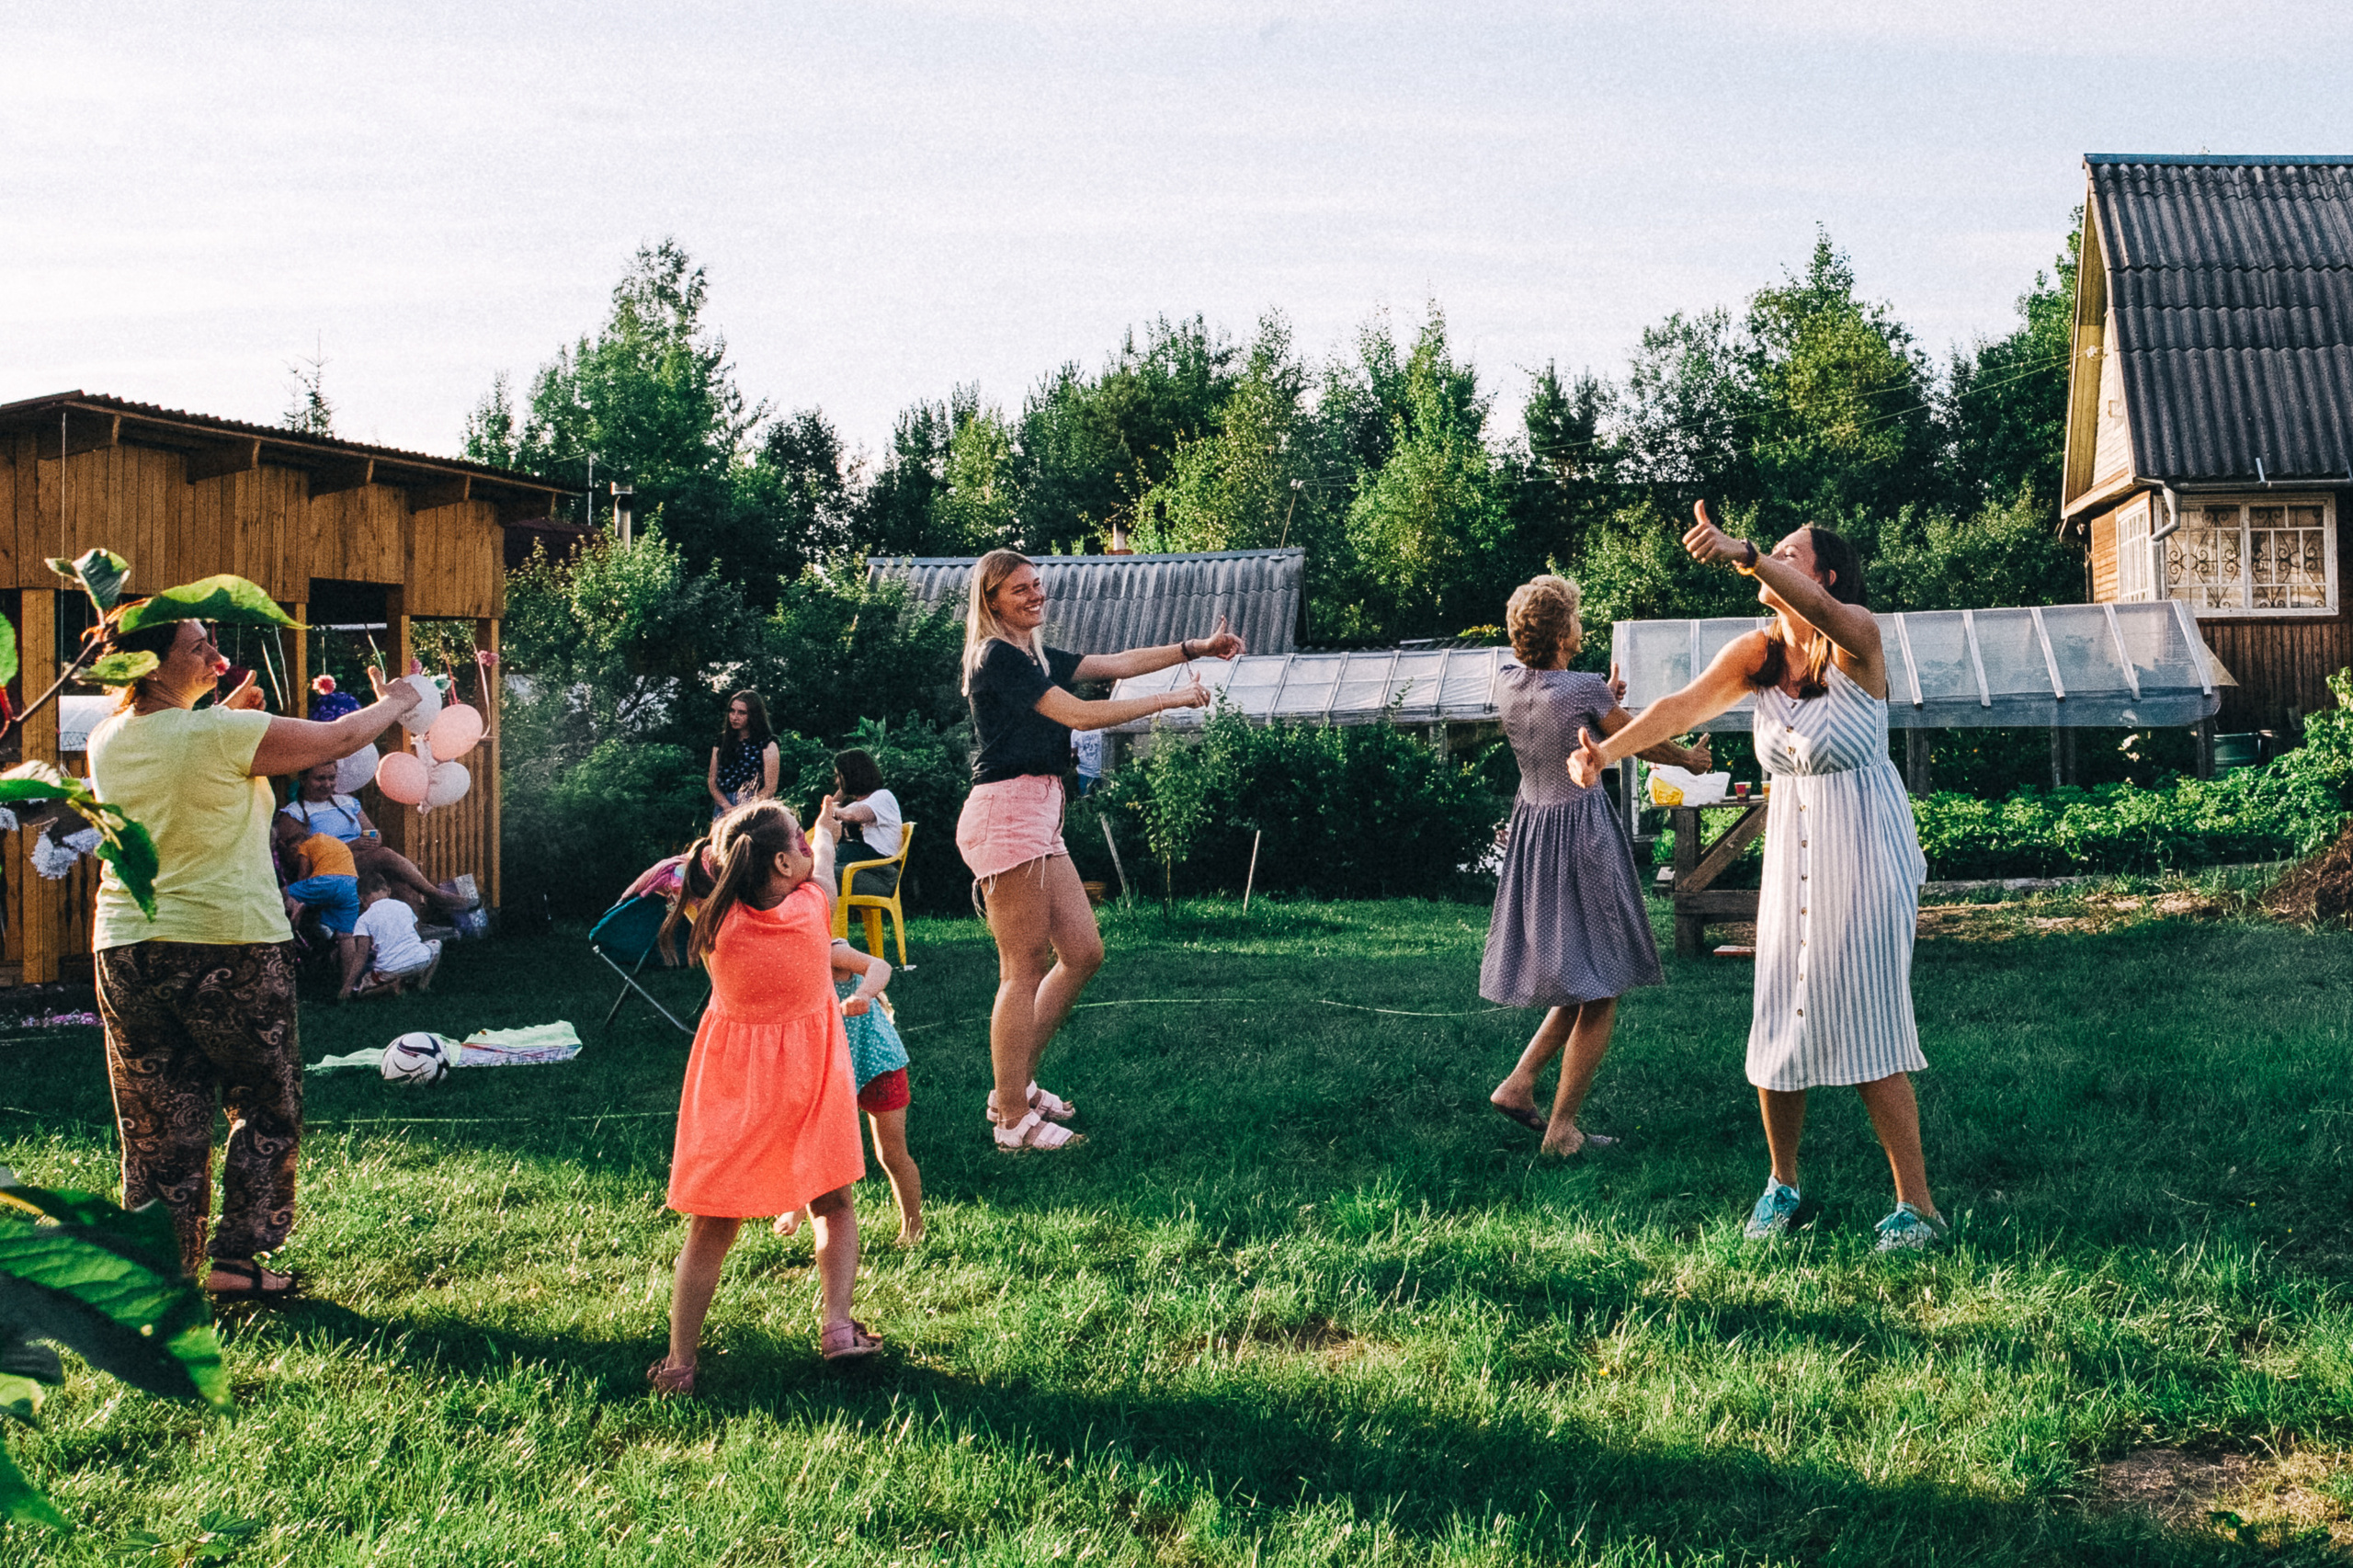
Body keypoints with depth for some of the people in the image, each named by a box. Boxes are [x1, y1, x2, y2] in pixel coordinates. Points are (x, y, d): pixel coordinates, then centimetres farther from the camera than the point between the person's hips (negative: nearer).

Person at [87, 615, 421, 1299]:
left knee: (158, 1126, 12)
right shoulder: (224, 735, -15)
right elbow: (338, 738, -5)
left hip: (127, 950, 5)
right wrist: (396, 703, 12)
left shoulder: (106, 742, 2)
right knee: (267, 1110, 13)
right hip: (230, 944, -5)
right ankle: (235, 1259, 13)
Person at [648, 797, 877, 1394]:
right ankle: (836, 1324, 5)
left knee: (711, 1228, 8)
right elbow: (823, 862, 11)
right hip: (810, 1082, 0)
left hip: (733, 1089, 0)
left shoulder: (717, 923, -14)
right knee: (833, 1205, 19)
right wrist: (825, 825, 30)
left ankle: (679, 1362, 9)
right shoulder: (812, 908, -13)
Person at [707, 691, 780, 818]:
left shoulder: (767, 745, 2)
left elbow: (770, 788, -4)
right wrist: (728, 807, -8)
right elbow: (712, 781, 9)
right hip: (723, 808, 3)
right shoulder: (722, 742, 14)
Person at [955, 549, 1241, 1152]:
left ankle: (1015, 1085, 19)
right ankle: (1013, 1120, 2)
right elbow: (1081, 715, -16)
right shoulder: (998, 658, -11)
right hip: (1006, 814, -10)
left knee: (1083, 952, 10)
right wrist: (1173, 699, -9)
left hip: (1038, 817, 10)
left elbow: (1115, 663, 19)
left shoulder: (1034, 656, 19)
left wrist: (1196, 648, 9)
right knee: (1025, 969, -5)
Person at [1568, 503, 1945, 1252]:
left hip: (1865, 858, -5)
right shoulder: (1756, 654, 2)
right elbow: (1682, 706, -10)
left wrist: (1741, 552, -53)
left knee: (1868, 1029, -7)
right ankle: (1782, 1183, 24)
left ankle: (1917, 1206, 3)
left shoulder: (1856, 636, -13)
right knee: (1779, 1027, 5)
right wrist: (1607, 750, -28)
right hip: (1789, 859, 5)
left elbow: (1819, 610, -35)